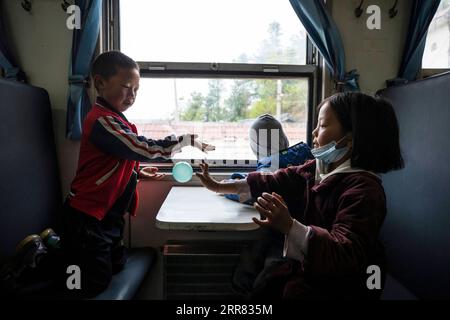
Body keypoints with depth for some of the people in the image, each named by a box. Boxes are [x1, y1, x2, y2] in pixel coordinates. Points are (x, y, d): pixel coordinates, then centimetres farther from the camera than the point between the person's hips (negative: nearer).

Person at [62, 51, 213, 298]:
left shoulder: (113, 118, 11)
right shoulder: (102, 121, -22)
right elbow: (146, 148, -29)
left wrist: (137, 173, 4)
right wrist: (188, 140, -19)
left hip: (107, 216, 10)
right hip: (87, 219, -9)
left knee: (117, 268, 20)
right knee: (95, 286, 5)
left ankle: (58, 246, 31)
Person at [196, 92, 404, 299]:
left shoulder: (363, 189, -23)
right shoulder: (316, 168, 3)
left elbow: (347, 255, -31)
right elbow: (274, 182, 3)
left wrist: (289, 226, -44)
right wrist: (219, 187, 2)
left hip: (334, 283, -6)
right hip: (302, 263, 6)